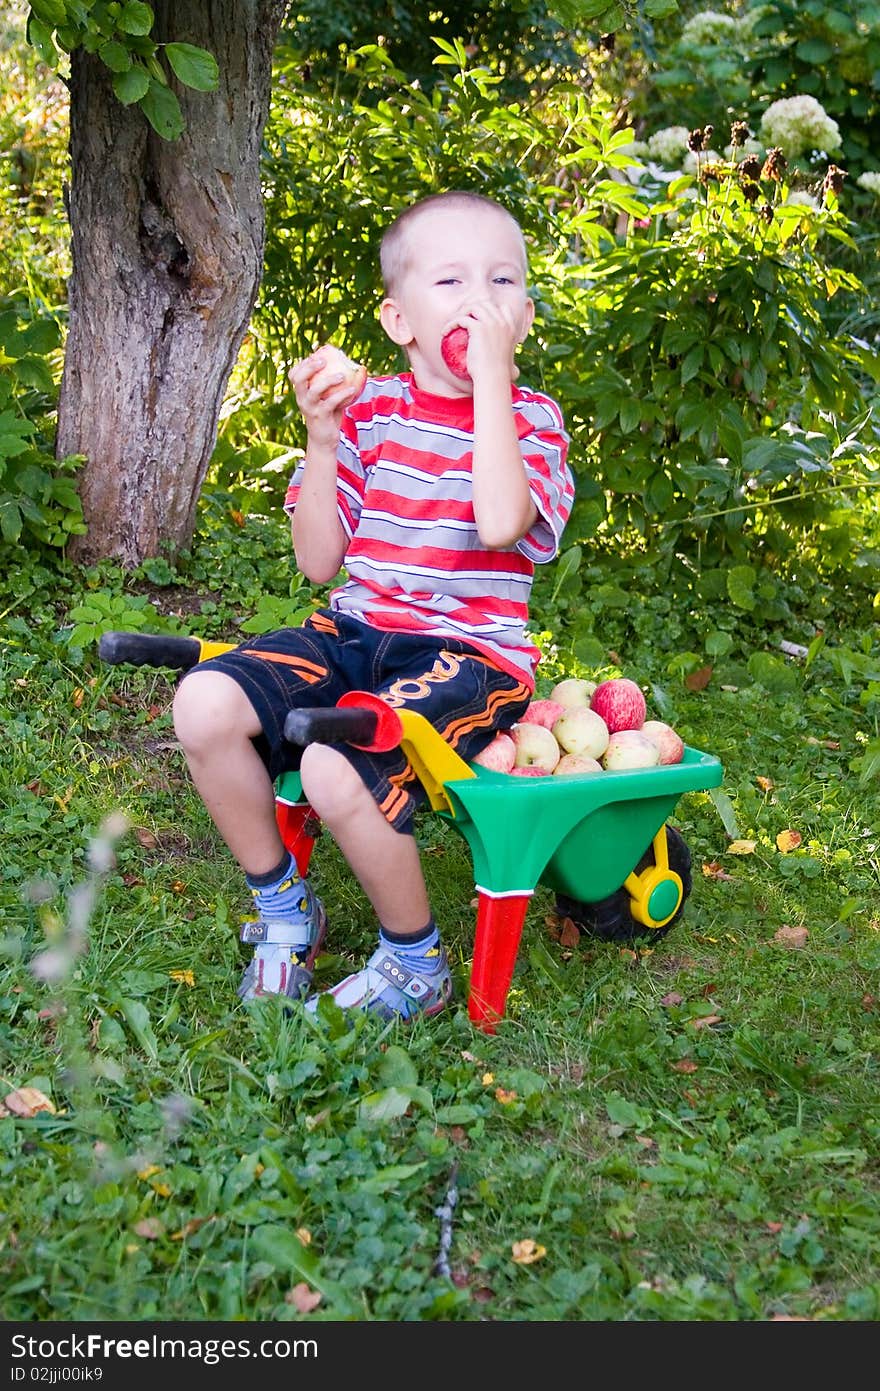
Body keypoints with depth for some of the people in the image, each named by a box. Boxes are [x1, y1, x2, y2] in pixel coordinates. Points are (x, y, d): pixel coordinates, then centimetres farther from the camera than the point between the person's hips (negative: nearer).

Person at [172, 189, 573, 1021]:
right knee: (204, 705, -19)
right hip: (357, 630, 5)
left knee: (338, 771, -31)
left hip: (467, 650, -4)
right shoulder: (371, 408, 8)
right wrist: (321, 440, -7)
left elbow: (501, 523, -24)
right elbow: (320, 563, 5)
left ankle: (415, 962, -3)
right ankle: (284, 907, 3)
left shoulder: (529, 417, 0)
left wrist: (491, 376, -19)